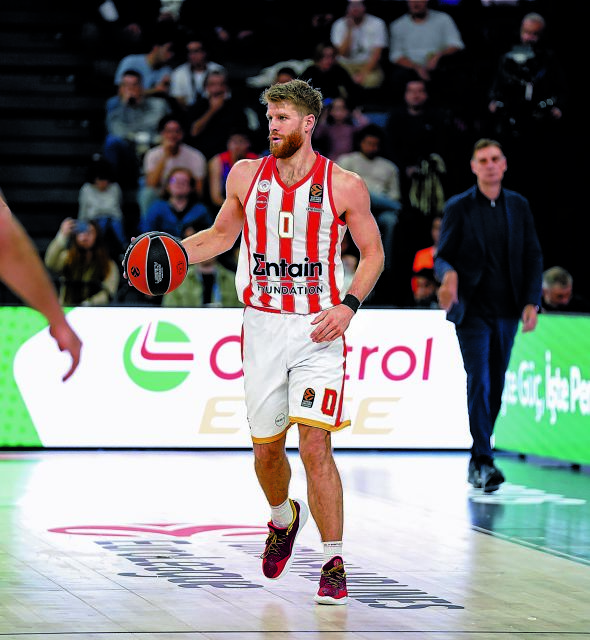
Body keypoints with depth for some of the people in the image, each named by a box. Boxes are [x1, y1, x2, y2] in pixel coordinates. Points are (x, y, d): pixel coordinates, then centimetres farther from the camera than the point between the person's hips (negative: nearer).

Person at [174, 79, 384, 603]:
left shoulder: (344, 186, -6)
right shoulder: (246, 176, 3)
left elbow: (373, 253, 1)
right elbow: (223, 233, 18)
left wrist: (348, 305, -13)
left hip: (318, 330, -4)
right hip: (263, 326, 4)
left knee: (315, 445, -15)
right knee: (267, 448, 11)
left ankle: (334, 563, -7)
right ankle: (284, 519, 43)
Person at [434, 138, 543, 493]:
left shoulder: (518, 205, 7)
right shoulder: (458, 208, -2)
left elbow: (533, 257, 9)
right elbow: (442, 256, -4)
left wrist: (531, 301, -2)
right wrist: (449, 274, -28)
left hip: (507, 311, 4)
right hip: (473, 310, -4)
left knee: (496, 387, 8)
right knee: (479, 382, -13)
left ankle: (477, 462, 20)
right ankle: (483, 461, -14)